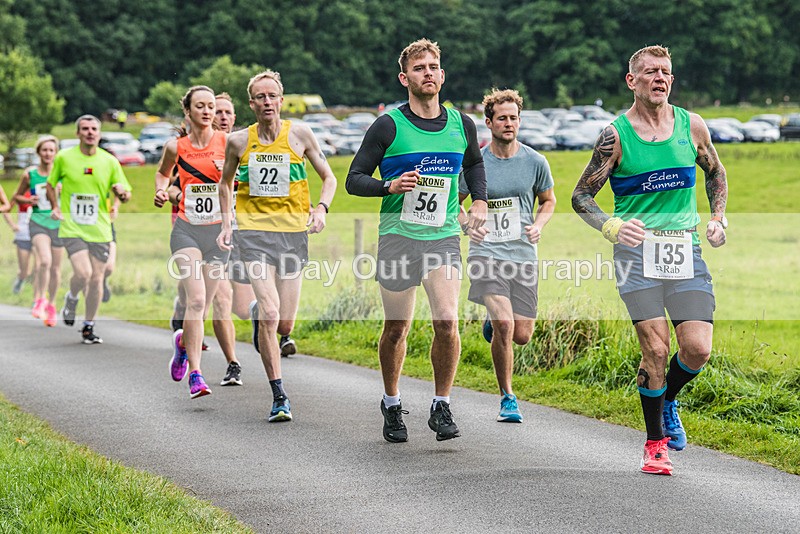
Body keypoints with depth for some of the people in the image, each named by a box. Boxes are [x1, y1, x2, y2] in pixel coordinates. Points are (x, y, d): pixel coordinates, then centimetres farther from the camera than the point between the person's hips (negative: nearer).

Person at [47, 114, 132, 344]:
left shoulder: (109, 161, 3)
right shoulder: (63, 158, 0)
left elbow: (125, 194, 8)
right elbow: (50, 184, 14)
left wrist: (122, 193, -15)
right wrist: (56, 207, 0)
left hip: (99, 229, 2)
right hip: (71, 228, -2)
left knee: (96, 279, 3)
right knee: (82, 273, -19)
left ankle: (89, 327, 19)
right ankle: (71, 299, 15)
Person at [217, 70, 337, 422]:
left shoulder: (299, 135, 1)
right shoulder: (239, 141, 3)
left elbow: (328, 177, 10)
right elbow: (225, 182, 20)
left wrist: (321, 208, -8)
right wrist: (226, 224, 9)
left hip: (293, 232, 1)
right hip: (253, 231, -1)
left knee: (284, 325, 1)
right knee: (270, 314, -18)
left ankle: (260, 313, 40)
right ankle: (279, 397, -11)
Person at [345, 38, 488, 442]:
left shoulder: (461, 125, 7)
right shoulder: (388, 126, -5)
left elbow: (474, 162, 29)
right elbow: (354, 179, -2)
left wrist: (479, 200, 15)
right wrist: (390, 186, -20)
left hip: (444, 237, 2)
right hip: (398, 237, -2)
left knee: (447, 320, -14)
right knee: (396, 328, 6)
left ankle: (442, 406, 1)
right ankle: (392, 406, 27)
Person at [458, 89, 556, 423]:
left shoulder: (535, 162, 3)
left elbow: (548, 201, 17)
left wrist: (538, 225, -3)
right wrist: (468, 226, -9)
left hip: (523, 255, 3)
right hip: (486, 253, -3)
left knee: (522, 335, 2)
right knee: (505, 324, -20)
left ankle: (493, 324, 40)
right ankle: (507, 398, -3)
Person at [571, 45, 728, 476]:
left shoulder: (692, 126, 6)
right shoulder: (615, 135, -3)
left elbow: (715, 173, 23)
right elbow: (581, 196, 1)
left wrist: (718, 219, 7)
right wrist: (611, 227, -17)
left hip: (685, 249, 3)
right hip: (636, 250, -3)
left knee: (697, 349, -9)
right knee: (656, 351, -10)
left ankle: (667, 400, 24)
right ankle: (656, 443, 8)